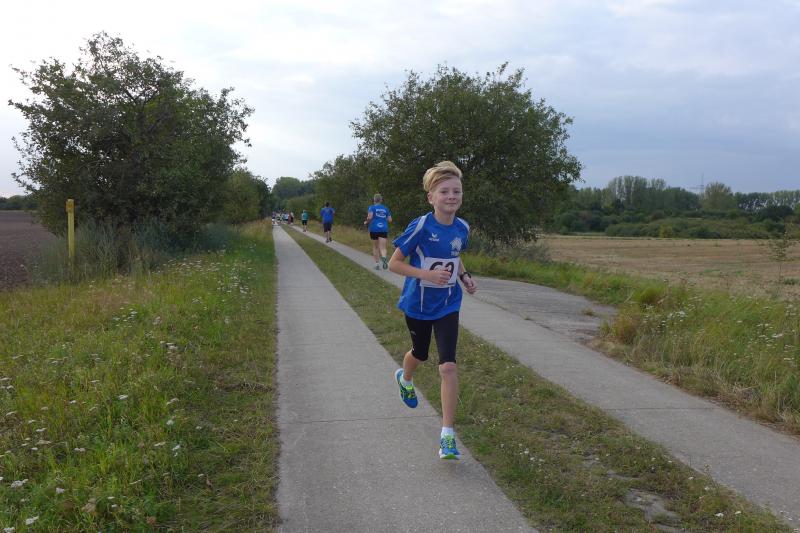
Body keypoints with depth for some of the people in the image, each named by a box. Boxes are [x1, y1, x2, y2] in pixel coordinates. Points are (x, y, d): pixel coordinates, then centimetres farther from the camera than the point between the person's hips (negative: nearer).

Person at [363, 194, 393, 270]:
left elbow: (369, 217, -14)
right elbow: (390, 220, 10)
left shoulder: (372, 207, 0)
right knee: (383, 247, -5)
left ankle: (377, 264, 14)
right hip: (384, 229, 2)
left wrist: (366, 222, 6)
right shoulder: (385, 208, 11)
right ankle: (384, 257, -37)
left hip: (374, 229, -1)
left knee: (375, 247, 14)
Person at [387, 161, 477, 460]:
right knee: (421, 354, 22)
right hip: (418, 304, -2)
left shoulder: (462, 228, -5)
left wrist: (465, 278, -2)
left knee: (448, 365, -12)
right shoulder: (420, 227, -19)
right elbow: (394, 263, -15)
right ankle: (405, 379, 61)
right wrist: (427, 274, -29)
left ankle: (447, 434, -5)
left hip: (447, 306, 2)